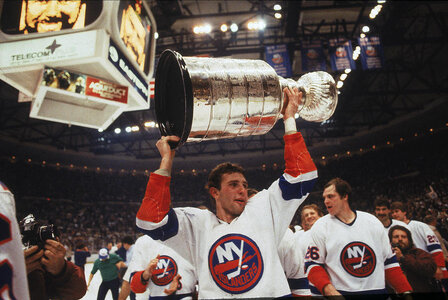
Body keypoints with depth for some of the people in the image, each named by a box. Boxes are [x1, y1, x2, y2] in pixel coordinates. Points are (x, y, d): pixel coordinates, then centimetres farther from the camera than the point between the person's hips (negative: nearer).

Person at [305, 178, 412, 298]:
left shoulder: (372, 222, 5)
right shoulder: (320, 226, -3)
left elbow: (389, 261, 9)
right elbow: (312, 265, -6)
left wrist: (406, 291, 3)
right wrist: (329, 290, -20)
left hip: (377, 292, 2)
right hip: (339, 293, -2)